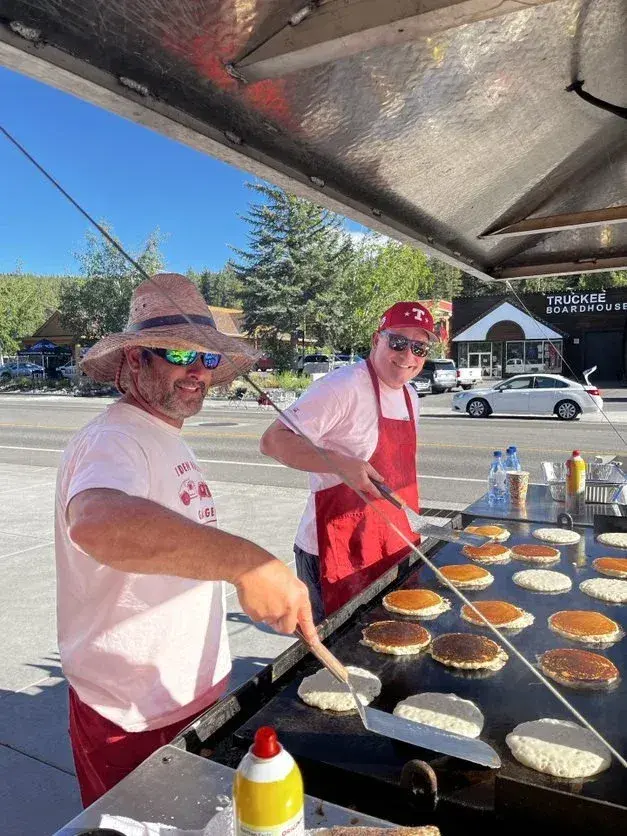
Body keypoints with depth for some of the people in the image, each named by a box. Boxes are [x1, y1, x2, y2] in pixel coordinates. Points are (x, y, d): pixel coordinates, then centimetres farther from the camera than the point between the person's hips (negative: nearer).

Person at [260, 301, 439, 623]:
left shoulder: (409, 396, 10)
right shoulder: (342, 387, -18)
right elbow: (273, 440, -23)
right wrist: (341, 465, -34)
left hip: (391, 548, 9)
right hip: (335, 551, -8)